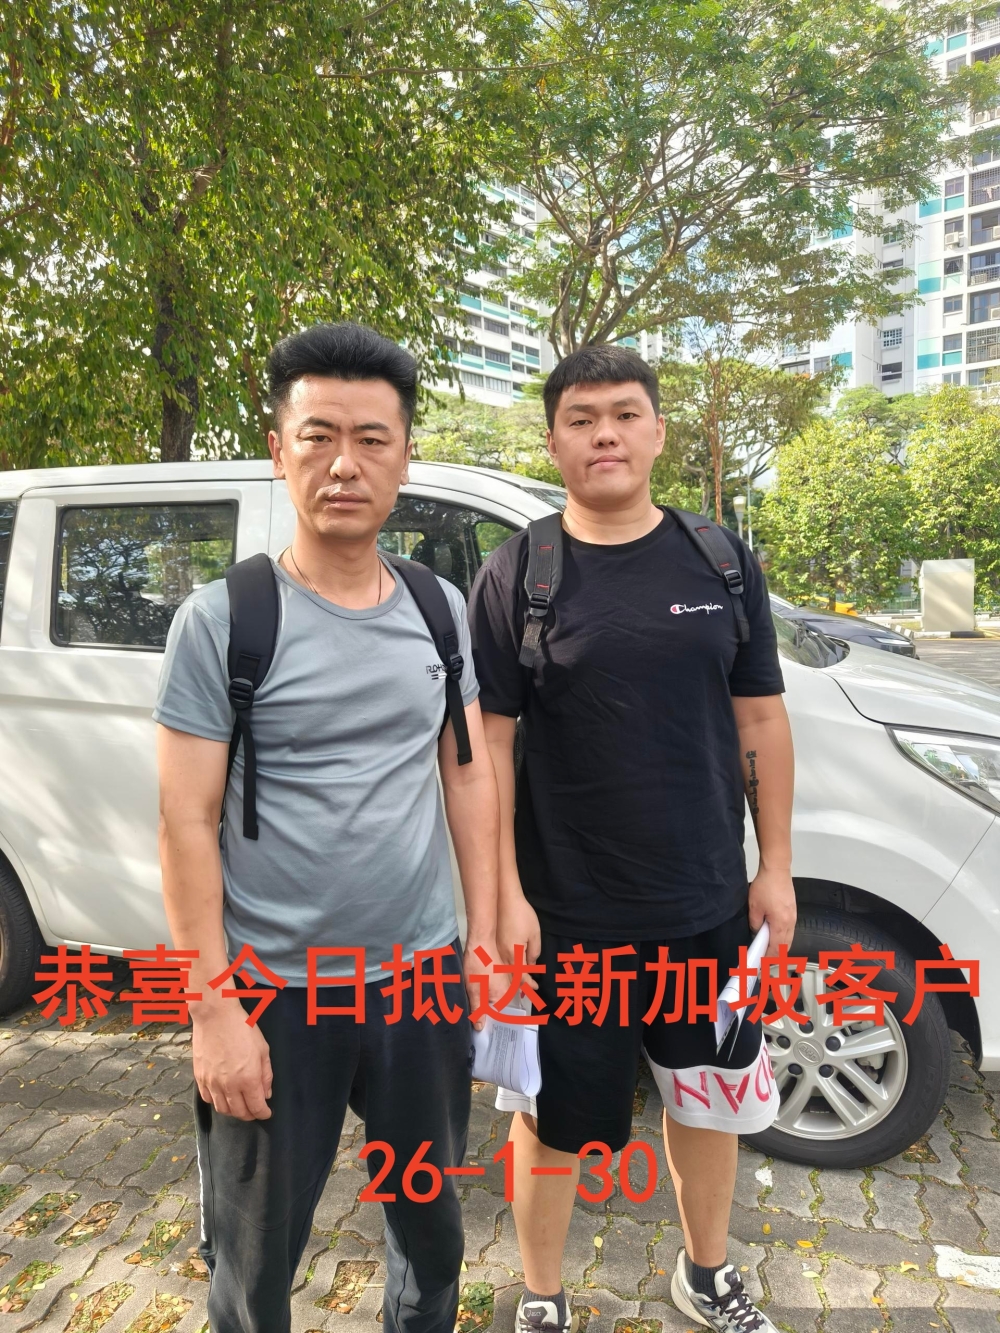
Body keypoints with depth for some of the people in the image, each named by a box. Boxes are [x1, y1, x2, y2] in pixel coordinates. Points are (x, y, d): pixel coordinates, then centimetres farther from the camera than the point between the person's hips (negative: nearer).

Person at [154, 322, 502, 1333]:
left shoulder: (442, 611, 1)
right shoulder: (222, 619, -11)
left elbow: (468, 774, 6)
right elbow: (187, 821, -11)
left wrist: (485, 941, 5)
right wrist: (214, 1008, -13)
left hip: (423, 975, 4)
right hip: (275, 993, -3)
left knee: (430, 1223, 24)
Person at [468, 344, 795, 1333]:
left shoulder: (721, 563, 1)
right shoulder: (516, 575, -7)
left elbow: (760, 720, 5)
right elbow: (487, 741, -8)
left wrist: (776, 867, 4)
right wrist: (505, 894, -11)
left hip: (709, 907, 4)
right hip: (568, 915, -3)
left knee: (711, 1098, 22)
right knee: (552, 1116, 13)